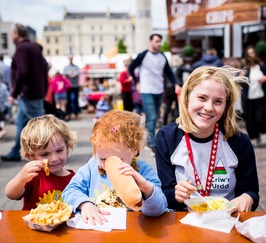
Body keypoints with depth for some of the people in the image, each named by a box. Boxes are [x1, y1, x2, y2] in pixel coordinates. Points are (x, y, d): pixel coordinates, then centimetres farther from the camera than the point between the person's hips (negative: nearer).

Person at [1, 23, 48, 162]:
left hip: (28, 94, -10)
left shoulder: (21, 48, -13)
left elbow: (22, 73, -23)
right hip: (36, 92, 10)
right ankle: (15, 154, 25)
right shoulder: (34, 47, 15)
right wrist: (43, 91, 19)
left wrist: (13, 94, -18)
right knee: (22, 123, 16)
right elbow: (43, 70, 16)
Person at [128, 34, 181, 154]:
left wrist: (176, 84, -2)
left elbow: (169, 72, 12)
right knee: (152, 118, -11)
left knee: (156, 117, 14)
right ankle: (153, 144, -4)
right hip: (147, 91, -6)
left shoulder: (162, 57, 7)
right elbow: (131, 68, 1)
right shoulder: (143, 55, -7)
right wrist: (137, 83, -2)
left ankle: (149, 139, 32)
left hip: (159, 91, 6)